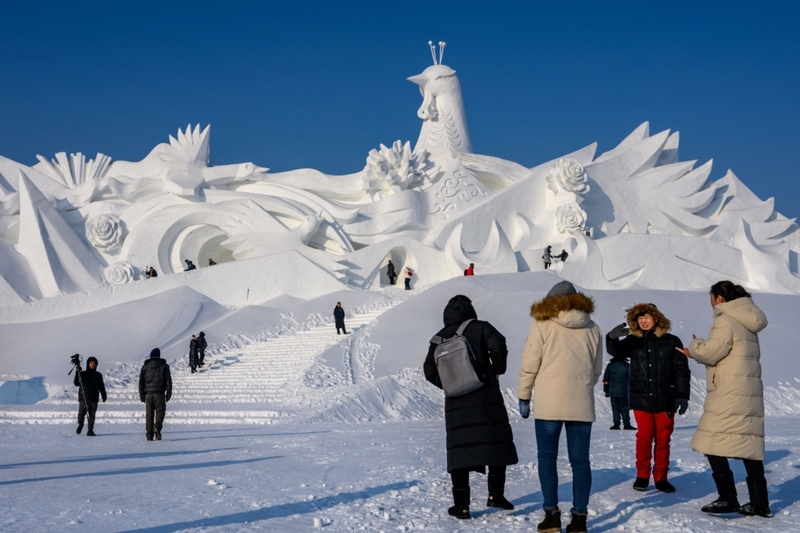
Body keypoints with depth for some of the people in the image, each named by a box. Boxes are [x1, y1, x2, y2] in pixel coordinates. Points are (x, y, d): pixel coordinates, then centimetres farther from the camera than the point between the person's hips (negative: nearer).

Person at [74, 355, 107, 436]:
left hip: (94, 398, 1)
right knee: (81, 412, -8)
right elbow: (76, 383, -3)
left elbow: (101, 387, 16)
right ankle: (80, 425, 20)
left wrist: (104, 396, 7)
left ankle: (90, 430, 3)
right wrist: (77, 373, -14)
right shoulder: (83, 374, 6)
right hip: (83, 397, -1)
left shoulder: (98, 375, 12)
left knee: (92, 415, -2)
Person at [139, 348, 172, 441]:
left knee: (149, 413, 5)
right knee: (160, 411, 4)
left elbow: (141, 382, 9)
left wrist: (141, 395, 11)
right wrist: (168, 393, 5)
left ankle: (149, 434, 2)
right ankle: (157, 427, -21)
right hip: (159, 393, -2)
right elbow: (168, 380, 2)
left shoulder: (145, 366, 10)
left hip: (148, 393, 2)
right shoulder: (164, 366, 6)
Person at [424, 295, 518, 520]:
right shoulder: (480, 328, -2)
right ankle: (495, 494, 6)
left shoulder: (439, 338, 8)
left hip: (456, 404, 3)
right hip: (486, 398, -3)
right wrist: (498, 370, -2)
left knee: (459, 449, 4)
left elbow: (430, 371, 6)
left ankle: (461, 505, 1)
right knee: (497, 440, 11)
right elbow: (498, 346, -19)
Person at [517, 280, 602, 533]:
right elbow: (596, 370, 16)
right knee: (580, 459, 6)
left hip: (549, 402, -3)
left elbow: (530, 364, -1)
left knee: (547, 456, 7)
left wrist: (524, 397, 7)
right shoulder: (592, 328, 11)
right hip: (582, 404, 3)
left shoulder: (543, 323, 0)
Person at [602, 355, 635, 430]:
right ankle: (626, 424, 2)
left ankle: (616, 424, -1)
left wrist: (606, 391, 11)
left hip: (613, 392, 1)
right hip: (624, 392, -1)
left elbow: (605, 380, 5)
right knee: (625, 409, 4)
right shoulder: (627, 366, -2)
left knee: (615, 408, 5)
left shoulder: (610, 365, 3)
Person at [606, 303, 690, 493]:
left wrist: (683, 395, -9)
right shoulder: (633, 341, 4)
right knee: (644, 438, 2)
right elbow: (615, 351, -13)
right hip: (641, 399, 0)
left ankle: (661, 478, 13)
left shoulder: (671, 342, 0)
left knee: (663, 439, 5)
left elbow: (682, 371, -1)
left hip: (665, 399, 0)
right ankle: (642, 476, 12)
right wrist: (612, 337, -36)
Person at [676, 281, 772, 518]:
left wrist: (694, 348, 4)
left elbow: (712, 351, -16)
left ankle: (728, 499, -7)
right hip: (750, 393, 9)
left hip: (729, 394, -9)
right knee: (750, 446, 8)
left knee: (713, 444, -4)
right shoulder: (747, 324, 20)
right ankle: (759, 502, 8)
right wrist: (700, 349, 14)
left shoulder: (725, 321, -8)